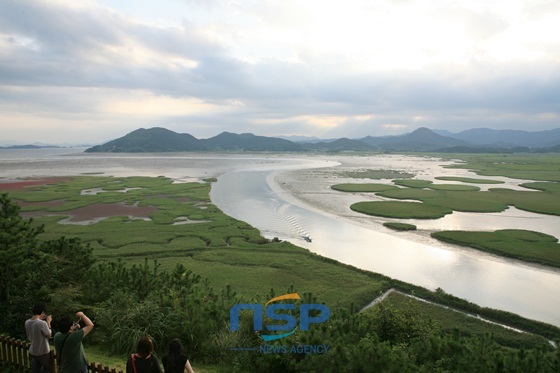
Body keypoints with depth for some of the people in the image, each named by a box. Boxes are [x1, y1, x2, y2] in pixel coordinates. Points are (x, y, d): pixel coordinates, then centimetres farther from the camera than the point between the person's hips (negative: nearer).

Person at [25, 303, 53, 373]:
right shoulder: (42, 323, -28)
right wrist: (48, 322, -5)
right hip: (43, 353, -5)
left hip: (32, 352, 5)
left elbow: (29, 337, 10)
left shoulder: (27, 322, -7)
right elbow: (49, 335, -13)